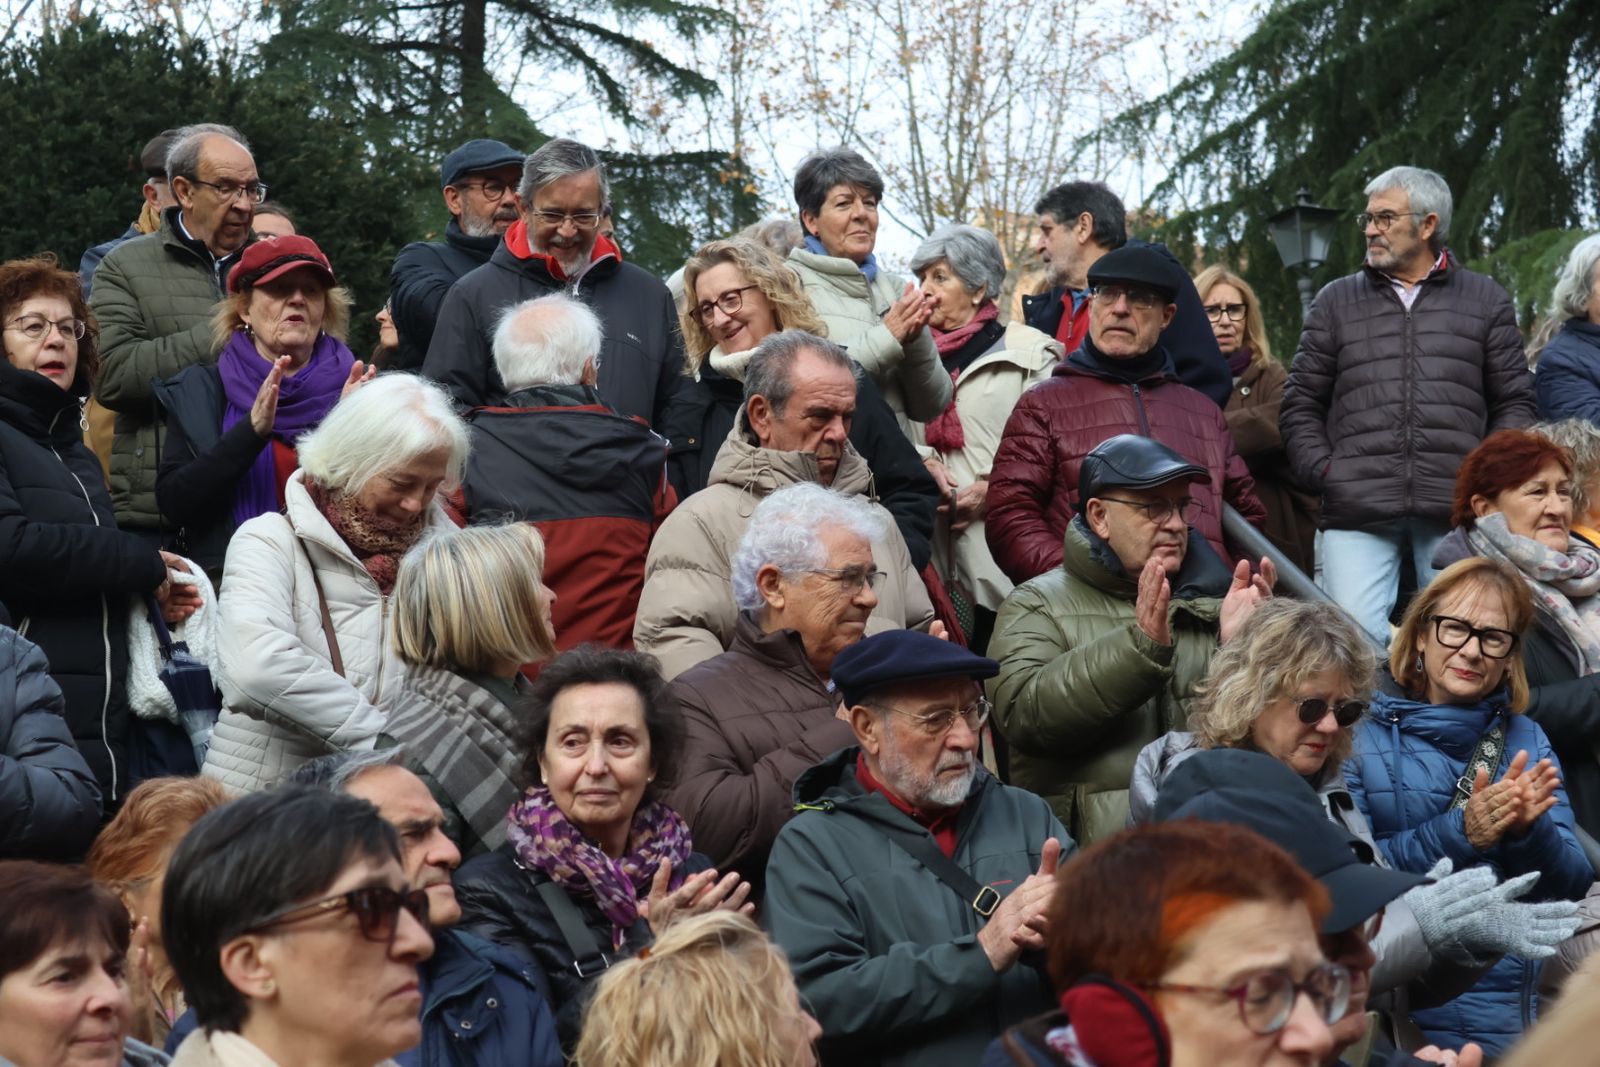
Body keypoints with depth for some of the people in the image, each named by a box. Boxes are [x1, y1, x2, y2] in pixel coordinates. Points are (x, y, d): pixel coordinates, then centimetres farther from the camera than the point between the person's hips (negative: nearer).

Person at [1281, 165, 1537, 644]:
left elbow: (1514, 402, 14)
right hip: (1357, 512, 0)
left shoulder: (1486, 300, 15)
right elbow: (1300, 403, 16)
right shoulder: (1336, 301, 17)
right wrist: (1321, 469, 0)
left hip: (1456, 513, 0)